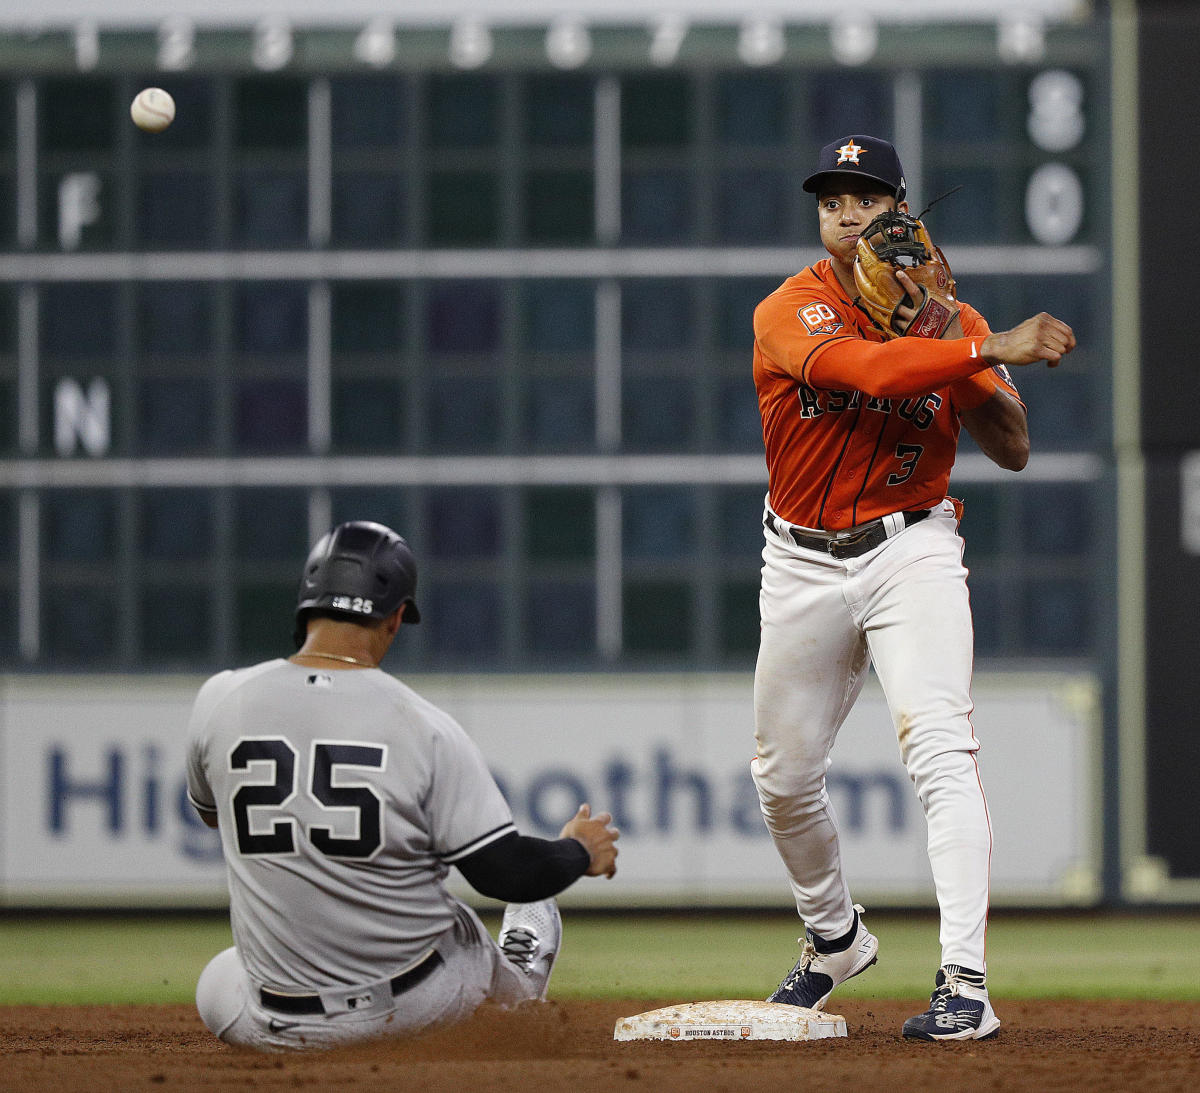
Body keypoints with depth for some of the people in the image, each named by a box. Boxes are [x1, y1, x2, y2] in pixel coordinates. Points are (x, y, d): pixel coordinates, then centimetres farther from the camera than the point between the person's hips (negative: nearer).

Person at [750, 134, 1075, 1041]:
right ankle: (835, 938, 39)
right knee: (785, 776, 11)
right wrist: (994, 348, -32)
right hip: (805, 565, 1)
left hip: (911, 550, -1)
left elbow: (1013, 450, -5)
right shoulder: (791, 313, -8)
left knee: (940, 749, -20)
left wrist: (950, 338, -15)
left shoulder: (950, 319, 2)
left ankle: (966, 985, -26)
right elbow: (862, 369, -30)